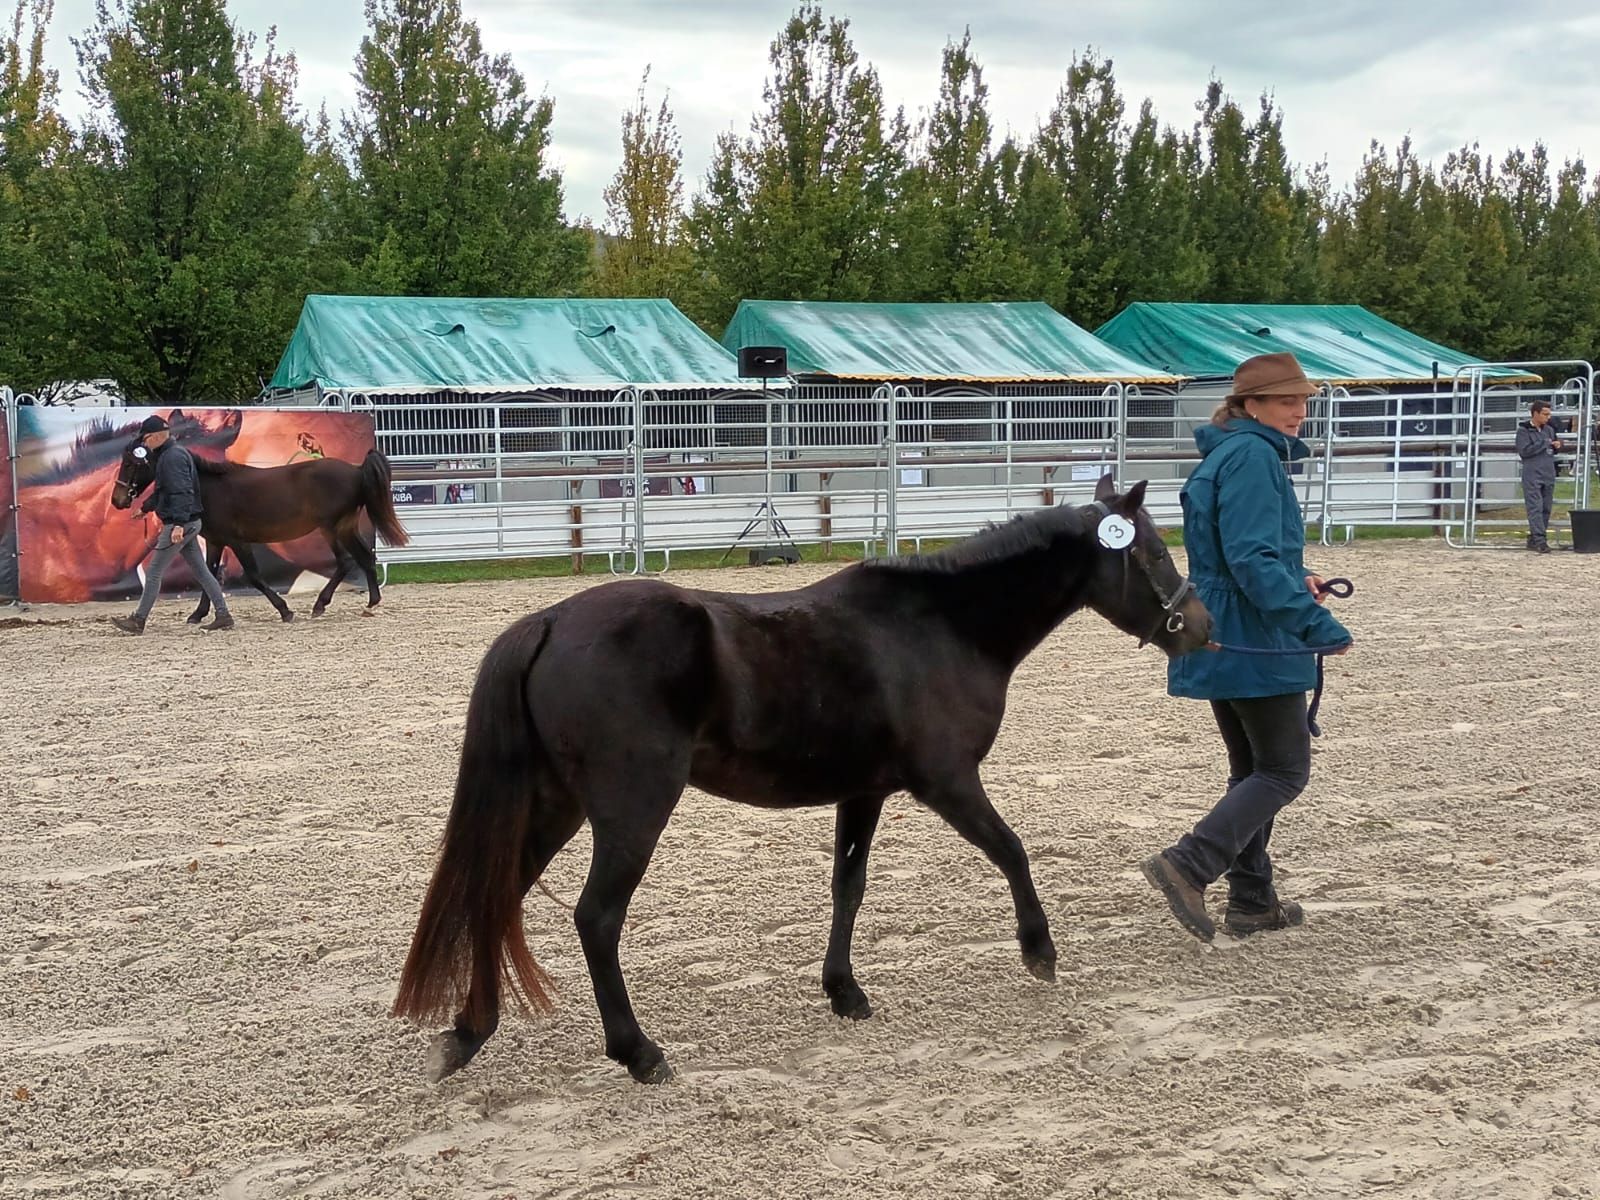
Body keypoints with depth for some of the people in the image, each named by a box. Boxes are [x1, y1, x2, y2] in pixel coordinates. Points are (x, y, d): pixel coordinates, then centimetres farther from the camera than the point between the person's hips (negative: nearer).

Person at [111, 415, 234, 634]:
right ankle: (223, 616, 9)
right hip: (188, 524, 10)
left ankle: (138, 621, 3)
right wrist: (144, 507, 37)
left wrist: (178, 524, -33)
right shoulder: (168, 455, 17)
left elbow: (181, 492, -26)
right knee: (200, 570, 10)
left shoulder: (173, 457, -16)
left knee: (154, 572, -3)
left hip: (179, 525, -10)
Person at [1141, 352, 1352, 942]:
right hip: (1257, 646, -10)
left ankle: (1252, 899, 22)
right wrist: (1315, 622, -26)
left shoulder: (1226, 456, 15)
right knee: (1286, 769, -3)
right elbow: (1252, 560, -25)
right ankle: (1188, 865, -14)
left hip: (1220, 643, 10)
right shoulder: (1254, 457, -16)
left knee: (1253, 770, 16)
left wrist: (1294, 579, 11)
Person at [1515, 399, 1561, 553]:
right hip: (1532, 476, -7)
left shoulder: (1549, 430, 14)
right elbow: (1523, 451, -16)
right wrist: (1545, 443, -14)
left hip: (1549, 476, 7)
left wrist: (1557, 446, 3)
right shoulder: (1523, 431, -4)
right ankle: (1539, 540, -17)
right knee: (1535, 508, -11)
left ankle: (1533, 540, 13)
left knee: (1546, 509, 7)